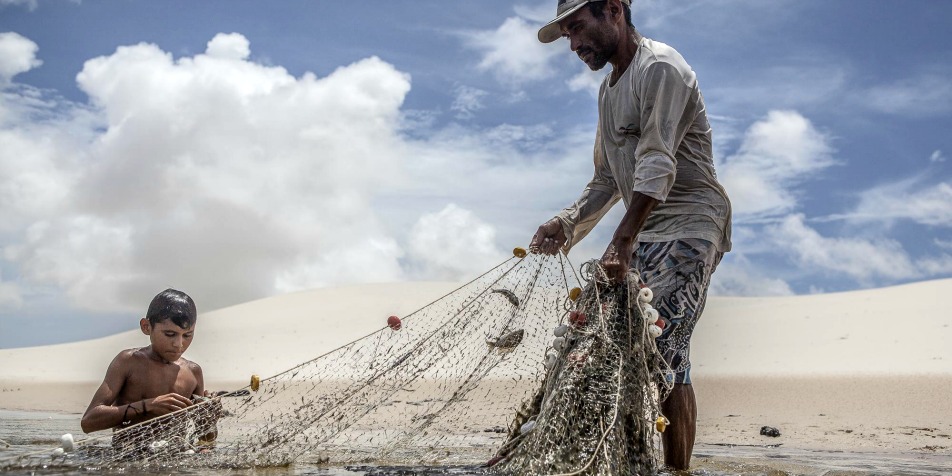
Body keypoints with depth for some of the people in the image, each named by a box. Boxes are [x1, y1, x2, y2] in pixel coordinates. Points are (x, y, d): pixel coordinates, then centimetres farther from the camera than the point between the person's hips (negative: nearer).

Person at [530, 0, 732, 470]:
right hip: (641, 234, 9)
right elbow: (607, 180, 23)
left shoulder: (660, 68, -11)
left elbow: (657, 165, -24)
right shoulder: (609, 89, 20)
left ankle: (678, 470, -11)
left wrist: (623, 241, -35)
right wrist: (567, 224, 6)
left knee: (665, 358, -17)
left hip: (686, 228, -9)